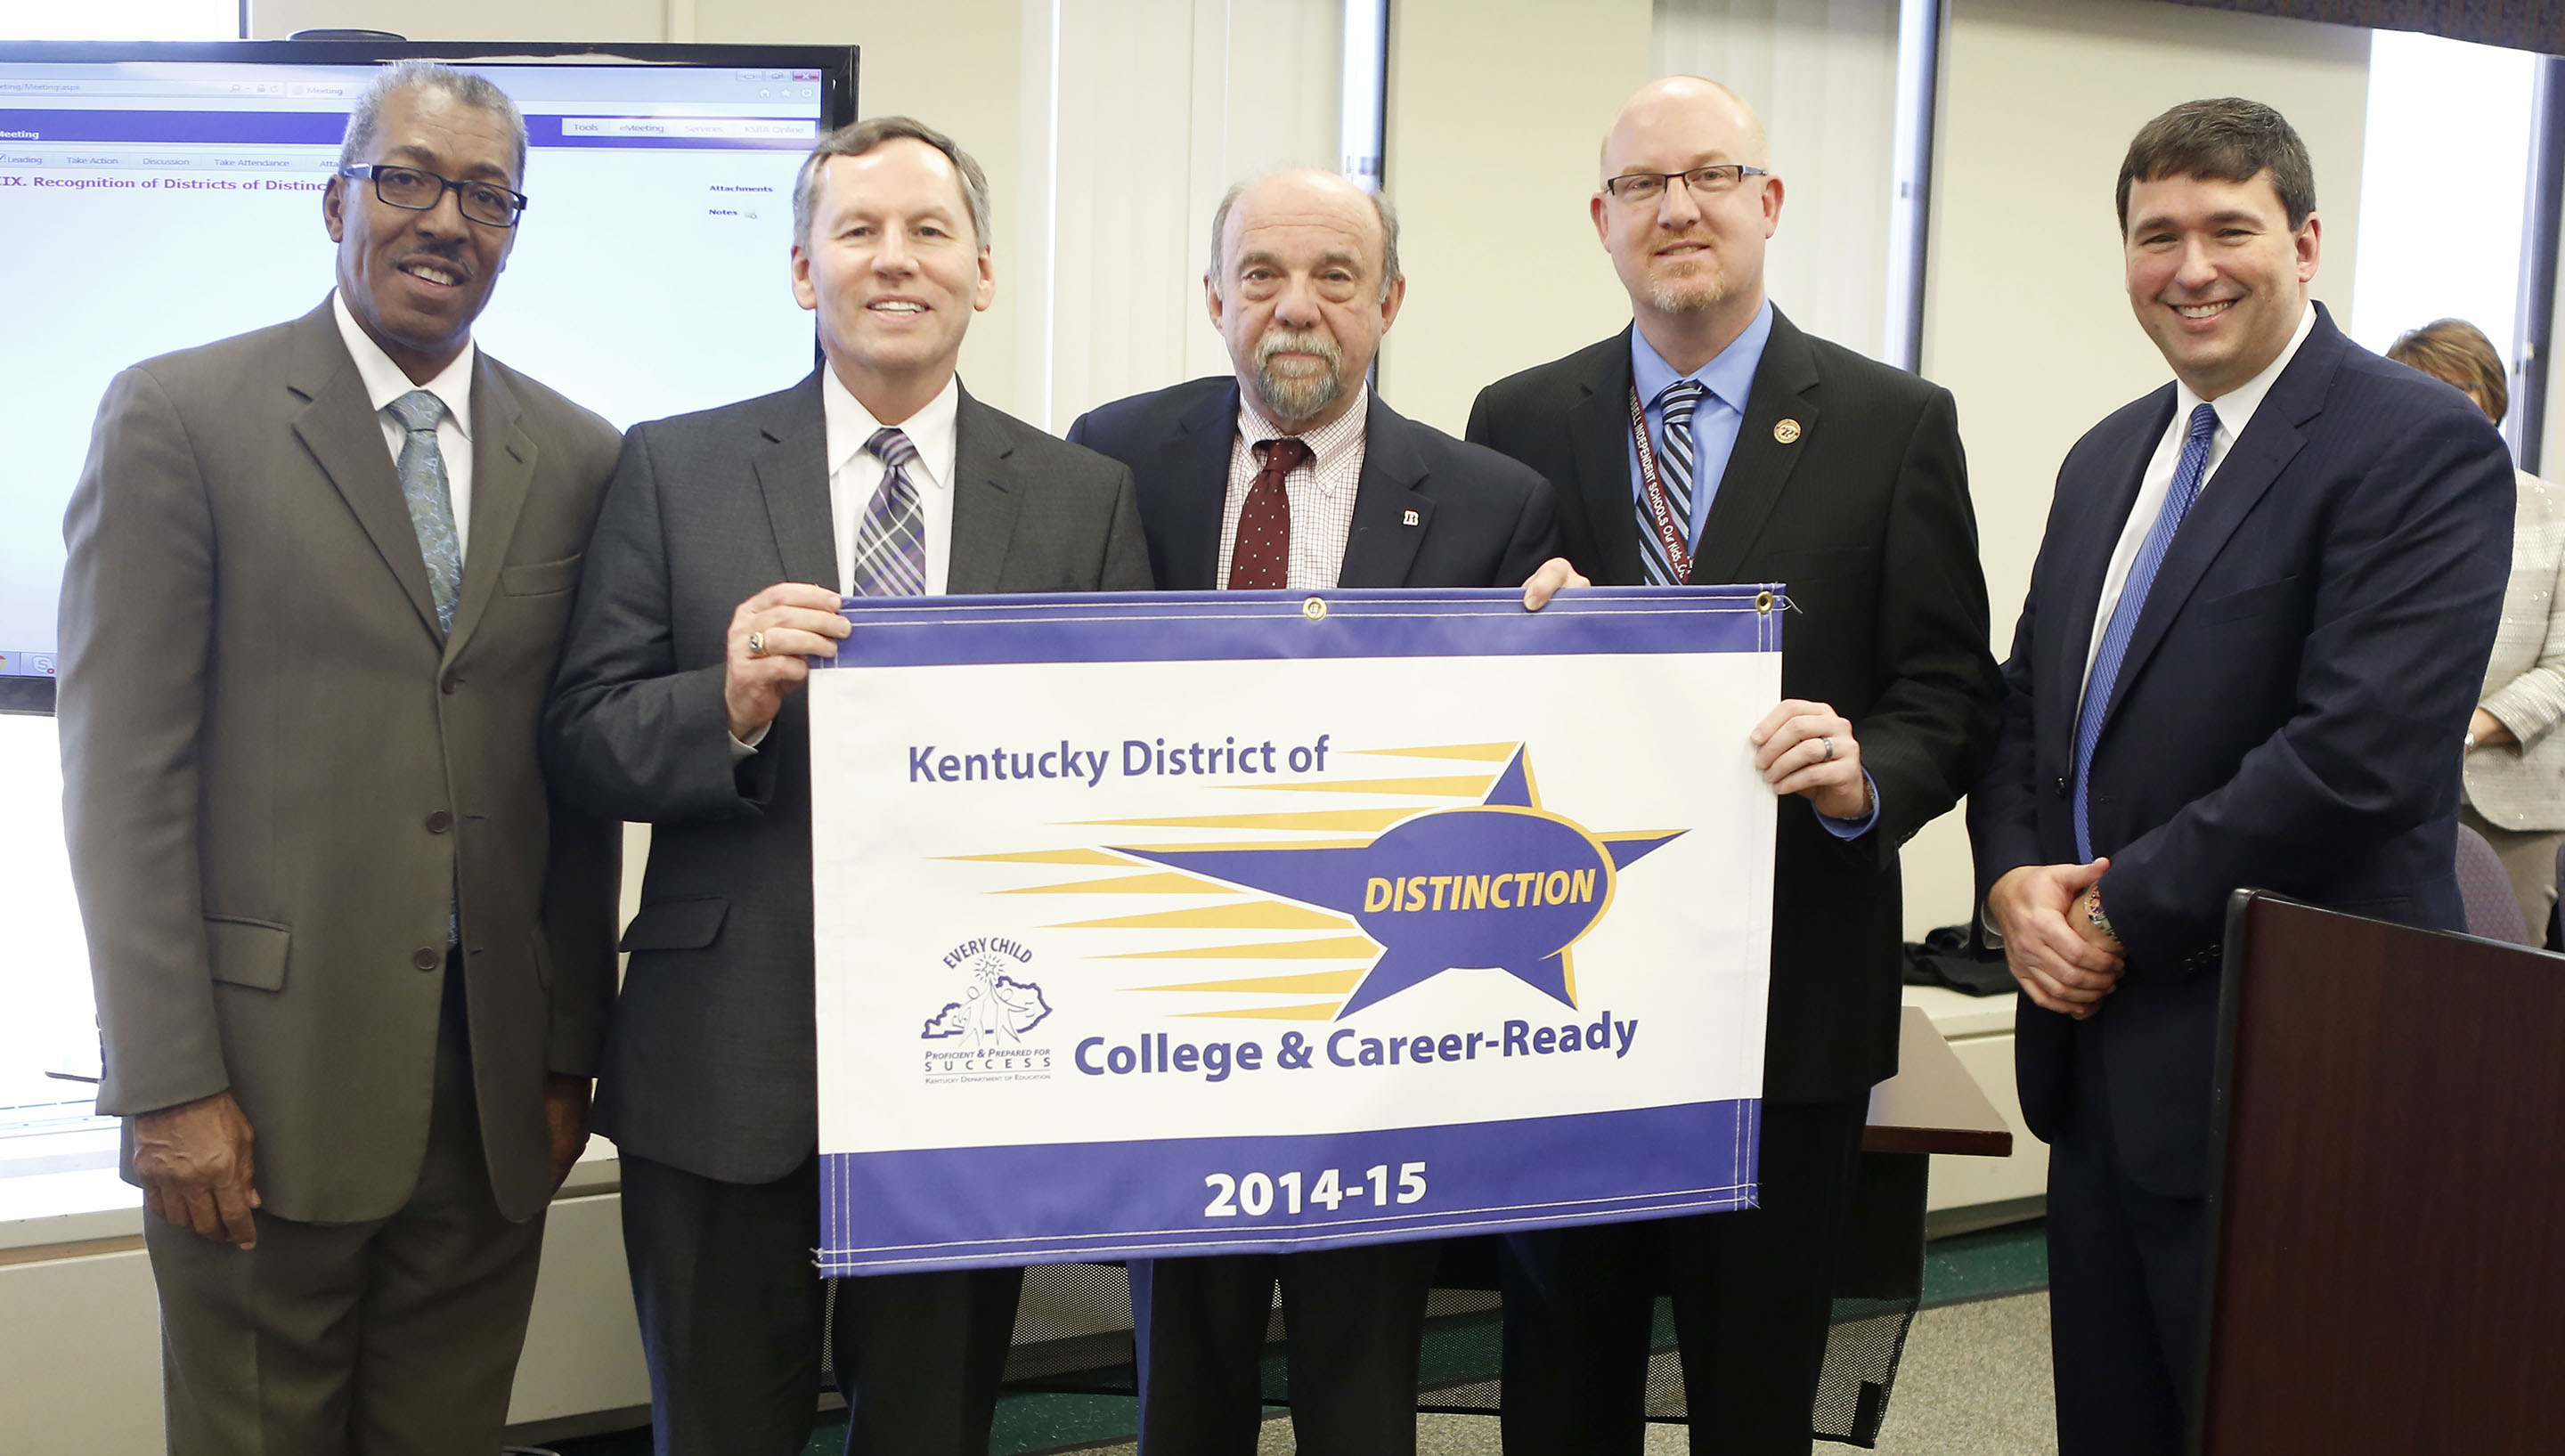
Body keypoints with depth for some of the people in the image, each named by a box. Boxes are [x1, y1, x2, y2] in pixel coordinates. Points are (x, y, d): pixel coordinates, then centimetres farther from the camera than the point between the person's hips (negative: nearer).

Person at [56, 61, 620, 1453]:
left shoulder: (577, 458, 8)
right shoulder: (176, 417, -3)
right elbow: (124, 774, -7)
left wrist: (570, 1055, 9)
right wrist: (170, 1086, -10)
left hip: (495, 1094, 3)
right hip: (266, 1079, -3)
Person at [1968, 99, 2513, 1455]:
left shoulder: (2424, 448, -12)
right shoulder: (2108, 456, 13)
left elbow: (2362, 751, -22)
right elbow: (2026, 702, 16)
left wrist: (2124, 914, -15)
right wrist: (2013, 881, -3)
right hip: (2099, 1041, 7)